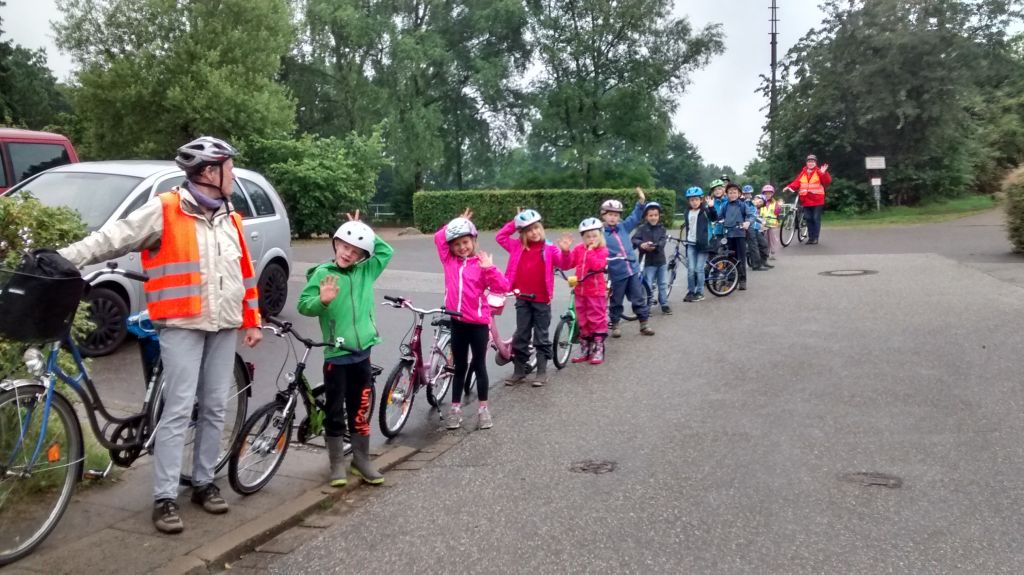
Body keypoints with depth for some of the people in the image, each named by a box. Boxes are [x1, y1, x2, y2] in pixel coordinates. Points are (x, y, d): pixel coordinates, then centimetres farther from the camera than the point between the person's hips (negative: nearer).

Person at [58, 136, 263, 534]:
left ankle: (204, 483, 24)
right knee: (178, 411, -6)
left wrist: (252, 321, 16)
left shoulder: (231, 219, 12)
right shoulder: (165, 211, -8)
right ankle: (165, 498, 1)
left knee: (214, 409, 11)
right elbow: (113, 239, -12)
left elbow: (245, 274, 17)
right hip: (182, 325, -6)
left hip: (224, 327, 6)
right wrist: (65, 257, -23)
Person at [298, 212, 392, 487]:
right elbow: (303, 305, -10)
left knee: (361, 410, 11)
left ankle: (362, 461, 24)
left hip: (361, 353, 4)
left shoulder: (366, 271, 6)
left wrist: (365, 231, 4)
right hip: (336, 355, -4)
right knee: (335, 412, 5)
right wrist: (322, 301, -30)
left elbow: (387, 251, 13)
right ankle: (337, 464, 18)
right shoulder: (322, 273, -6)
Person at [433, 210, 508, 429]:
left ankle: (483, 407, 19)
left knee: (479, 365, 8)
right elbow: (438, 237, 4)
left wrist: (490, 268, -26)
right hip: (457, 321, 3)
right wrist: (455, 223, 2)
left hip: (479, 322, -3)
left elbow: (502, 287, -14)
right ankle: (455, 407, 21)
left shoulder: (481, 264, -7)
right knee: (460, 366, 13)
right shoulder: (449, 261, 4)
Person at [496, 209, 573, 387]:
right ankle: (519, 371, 19)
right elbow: (500, 236, 10)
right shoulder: (517, 247, 4)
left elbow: (563, 265, -15)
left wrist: (565, 251, -35)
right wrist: (514, 222, 2)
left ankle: (541, 372, 15)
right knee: (520, 336, 10)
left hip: (541, 300, -3)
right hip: (522, 299, 3)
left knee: (541, 337, 7)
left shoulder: (549, 248, -6)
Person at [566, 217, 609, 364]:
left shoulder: (602, 250, -7)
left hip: (596, 292, -5)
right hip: (580, 291, 5)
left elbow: (598, 266, -23)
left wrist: (590, 251, -21)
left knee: (597, 320, 0)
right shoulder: (579, 249, 6)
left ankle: (598, 351, 9)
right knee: (582, 322, 13)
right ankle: (585, 350, 25)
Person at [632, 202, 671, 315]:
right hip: (648, 262, -4)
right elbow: (634, 239, -18)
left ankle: (664, 304, 23)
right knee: (648, 285, -2)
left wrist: (654, 246, -30)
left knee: (663, 284, 11)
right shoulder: (642, 228, -6)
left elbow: (663, 241, -10)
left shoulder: (662, 229, 5)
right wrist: (642, 244, -39)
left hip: (661, 260, 4)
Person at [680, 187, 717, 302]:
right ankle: (690, 292, 8)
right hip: (691, 244, 4)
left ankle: (700, 292, 8)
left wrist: (711, 207, -38)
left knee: (699, 269, -3)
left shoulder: (705, 210, -4)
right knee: (690, 269, -2)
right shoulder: (688, 212, 11)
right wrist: (686, 240, 22)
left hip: (702, 244, -4)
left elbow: (714, 218, -22)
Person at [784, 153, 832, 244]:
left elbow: (827, 181, -13)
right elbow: (796, 183, 4)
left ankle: (815, 238, 6)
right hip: (806, 201, 4)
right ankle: (810, 237, 14)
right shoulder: (803, 173, 9)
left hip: (817, 201, -4)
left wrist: (824, 173, -29)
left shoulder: (819, 172, -2)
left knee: (816, 219, 0)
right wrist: (790, 187, -14)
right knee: (808, 219, 7)